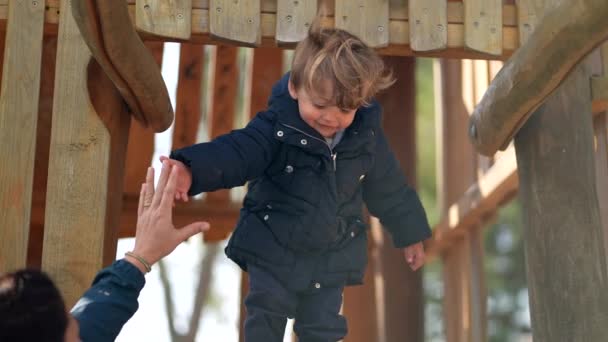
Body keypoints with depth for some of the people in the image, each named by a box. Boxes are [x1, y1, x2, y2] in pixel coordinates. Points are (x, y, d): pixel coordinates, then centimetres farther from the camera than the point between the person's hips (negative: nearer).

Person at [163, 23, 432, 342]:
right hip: (273, 249, -2)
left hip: (331, 256, 3)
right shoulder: (277, 128, -23)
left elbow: (388, 187, 3)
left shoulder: (366, 136, -12)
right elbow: (236, 151, -40)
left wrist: (410, 234, 14)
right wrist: (191, 170, -60)